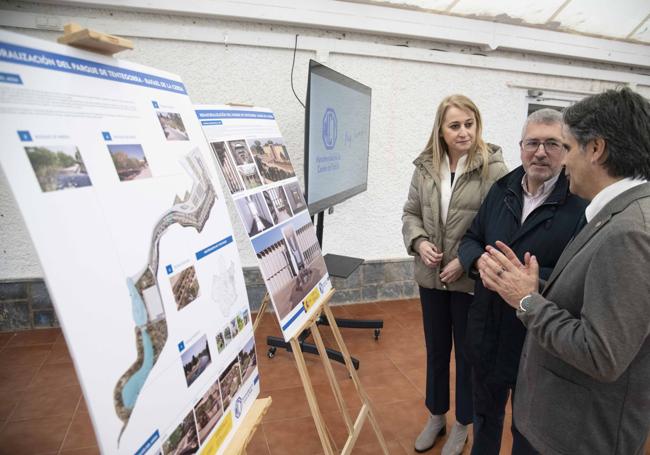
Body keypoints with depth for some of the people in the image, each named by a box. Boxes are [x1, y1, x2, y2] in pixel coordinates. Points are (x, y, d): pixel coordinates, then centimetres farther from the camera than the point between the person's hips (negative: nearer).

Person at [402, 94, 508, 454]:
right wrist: (419, 241, -11)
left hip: (472, 281, -4)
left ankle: (462, 425, 37)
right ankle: (436, 417, 42)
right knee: (435, 350, 20)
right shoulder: (425, 166, 1)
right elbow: (410, 212, 7)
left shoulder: (493, 169, -13)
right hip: (430, 277, 4)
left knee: (467, 354, 14)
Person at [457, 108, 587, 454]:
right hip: (487, 331, 5)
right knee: (485, 413, 27)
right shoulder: (501, 190, 2)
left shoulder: (582, 204, -16)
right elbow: (470, 238, 8)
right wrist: (481, 260, -13)